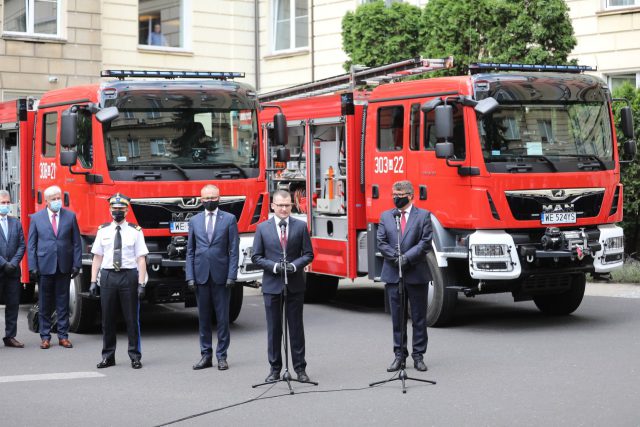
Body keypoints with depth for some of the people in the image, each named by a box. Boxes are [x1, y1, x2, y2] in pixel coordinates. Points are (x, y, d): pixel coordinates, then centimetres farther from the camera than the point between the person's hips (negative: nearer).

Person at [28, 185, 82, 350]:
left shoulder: (70, 216, 4)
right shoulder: (36, 218, 2)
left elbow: (77, 242, 5)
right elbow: (31, 244, 3)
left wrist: (77, 264, -2)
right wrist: (32, 267, -4)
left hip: (64, 267, 1)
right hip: (44, 266, 0)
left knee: (63, 303, 5)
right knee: (45, 304, 5)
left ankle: (63, 336, 12)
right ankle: (45, 337, 12)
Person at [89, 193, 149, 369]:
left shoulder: (135, 231, 1)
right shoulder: (103, 231, 9)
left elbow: (141, 259, -4)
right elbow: (97, 257, 9)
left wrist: (141, 284, -11)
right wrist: (93, 281, 2)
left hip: (129, 275, -2)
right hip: (107, 275, 2)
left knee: (131, 318, 1)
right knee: (107, 319, 7)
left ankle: (135, 356, 9)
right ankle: (108, 356, 16)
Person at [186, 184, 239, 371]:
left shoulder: (229, 219, 3)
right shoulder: (194, 221, 10)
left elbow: (234, 250, 0)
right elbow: (190, 251, 10)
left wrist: (231, 276, -8)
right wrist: (190, 277, 0)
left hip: (221, 276, -2)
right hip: (201, 276, 2)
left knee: (222, 318, 1)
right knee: (203, 318, 6)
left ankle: (221, 356, 8)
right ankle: (206, 355, 13)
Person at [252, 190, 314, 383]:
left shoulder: (300, 226, 3)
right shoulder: (262, 228, 3)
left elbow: (308, 254, 3)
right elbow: (256, 257, 3)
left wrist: (294, 265, -15)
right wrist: (274, 266, -13)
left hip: (295, 285, 0)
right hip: (271, 285, 0)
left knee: (296, 327, 4)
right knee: (274, 329, 6)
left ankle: (300, 368, 11)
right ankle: (275, 368, 14)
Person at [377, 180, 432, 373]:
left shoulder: (423, 215, 2)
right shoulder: (386, 216, 10)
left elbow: (425, 242, -6)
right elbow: (381, 242, 4)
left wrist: (407, 257, -16)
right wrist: (396, 258, -11)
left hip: (417, 274, -2)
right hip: (393, 275, 2)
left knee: (419, 317, 4)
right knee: (397, 317, 7)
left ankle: (418, 355, 11)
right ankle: (399, 355, 13)